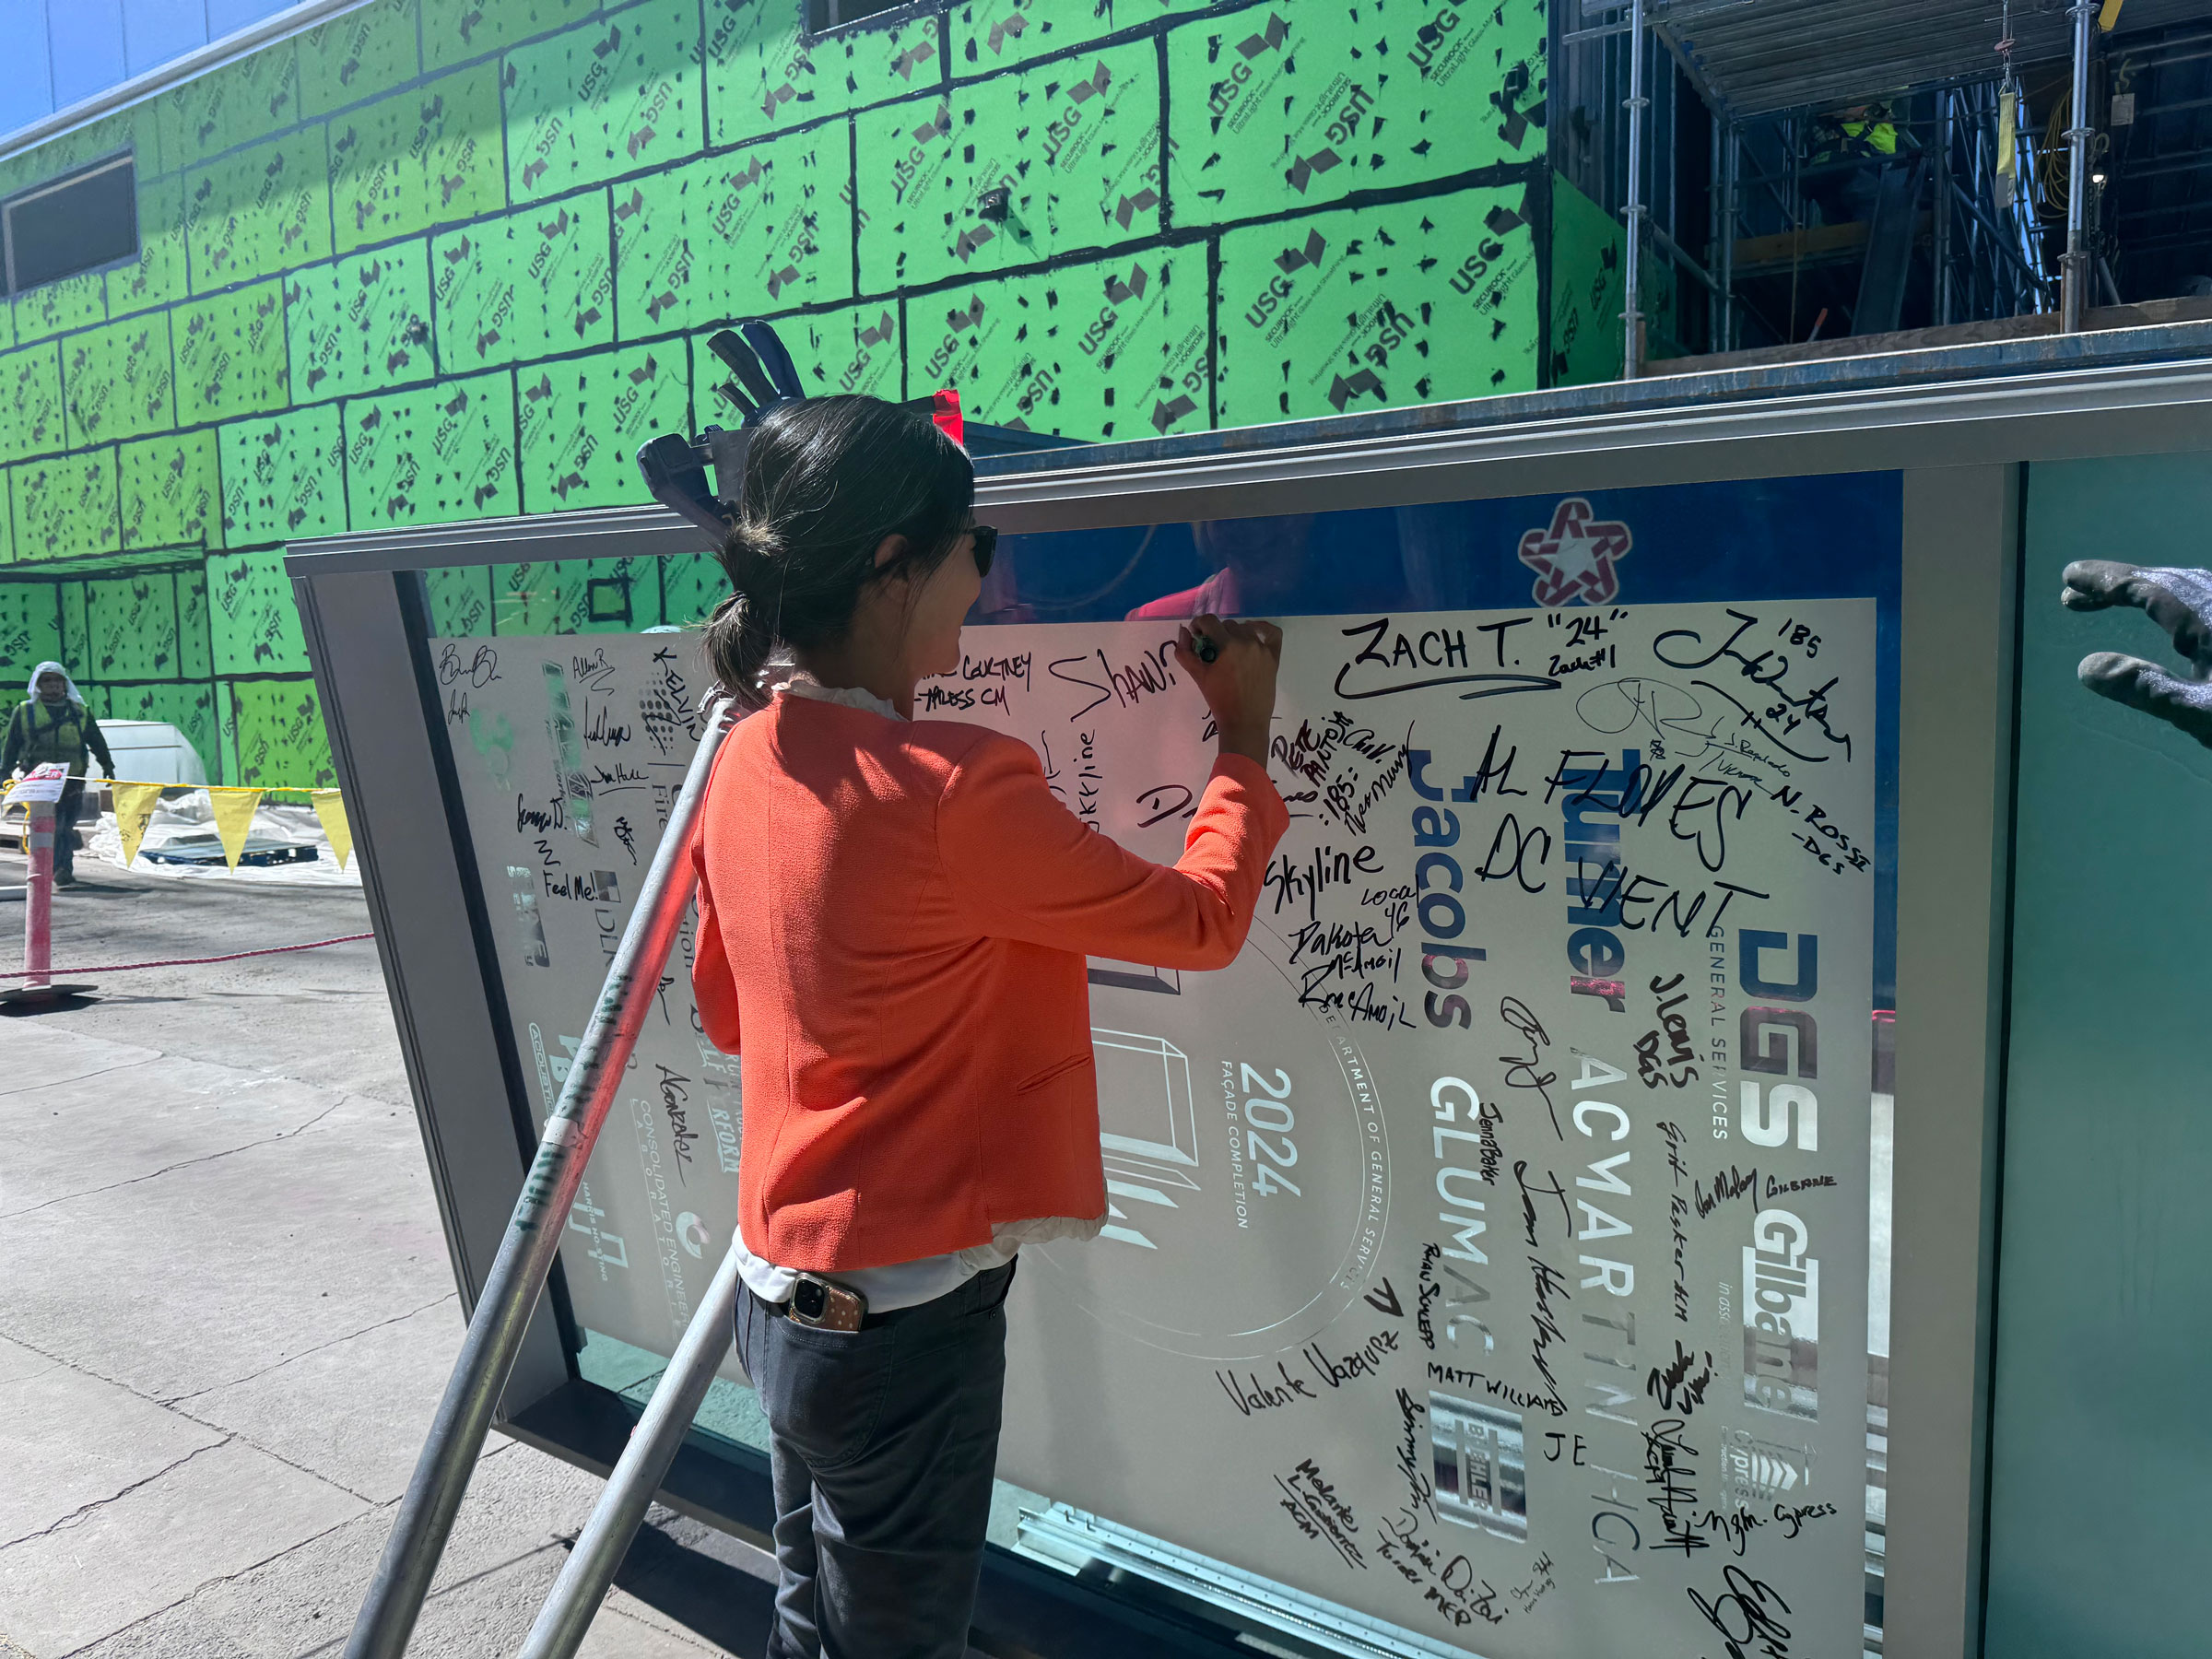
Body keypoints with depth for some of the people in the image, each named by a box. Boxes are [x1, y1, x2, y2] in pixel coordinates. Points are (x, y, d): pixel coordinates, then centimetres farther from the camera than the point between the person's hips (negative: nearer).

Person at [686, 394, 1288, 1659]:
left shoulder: (744, 762, -1)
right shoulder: (953, 788, -26)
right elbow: (1202, 922, -14)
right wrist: (1245, 739, -1)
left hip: (781, 1294, 8)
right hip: (907, 1322, -8)